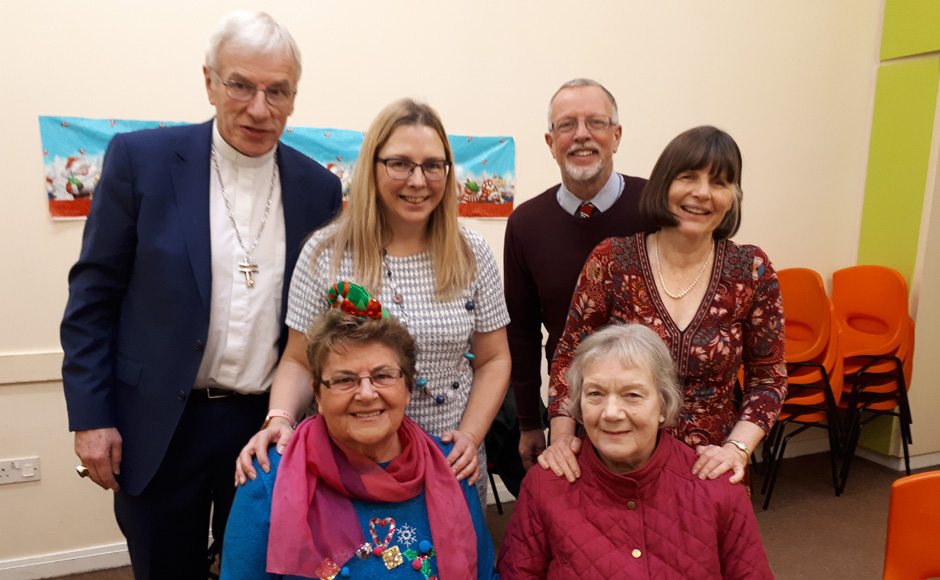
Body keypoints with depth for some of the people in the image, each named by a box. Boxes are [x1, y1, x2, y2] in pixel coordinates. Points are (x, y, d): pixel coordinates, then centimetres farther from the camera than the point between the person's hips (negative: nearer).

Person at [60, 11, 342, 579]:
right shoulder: (140, 159, -7)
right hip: (158, 428, -1)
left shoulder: (318, 187, -1)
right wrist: (91, 415, -6)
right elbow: (93, 295, -3)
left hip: (271, 425, 2)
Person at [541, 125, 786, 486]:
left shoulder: (753, 272, -5)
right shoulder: (611, 261, -9)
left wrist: (737, 448, -12)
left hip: (710, 466, 1)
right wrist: (562, 437, -15)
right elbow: (569, 356, -4)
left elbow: (769, 378, 2)